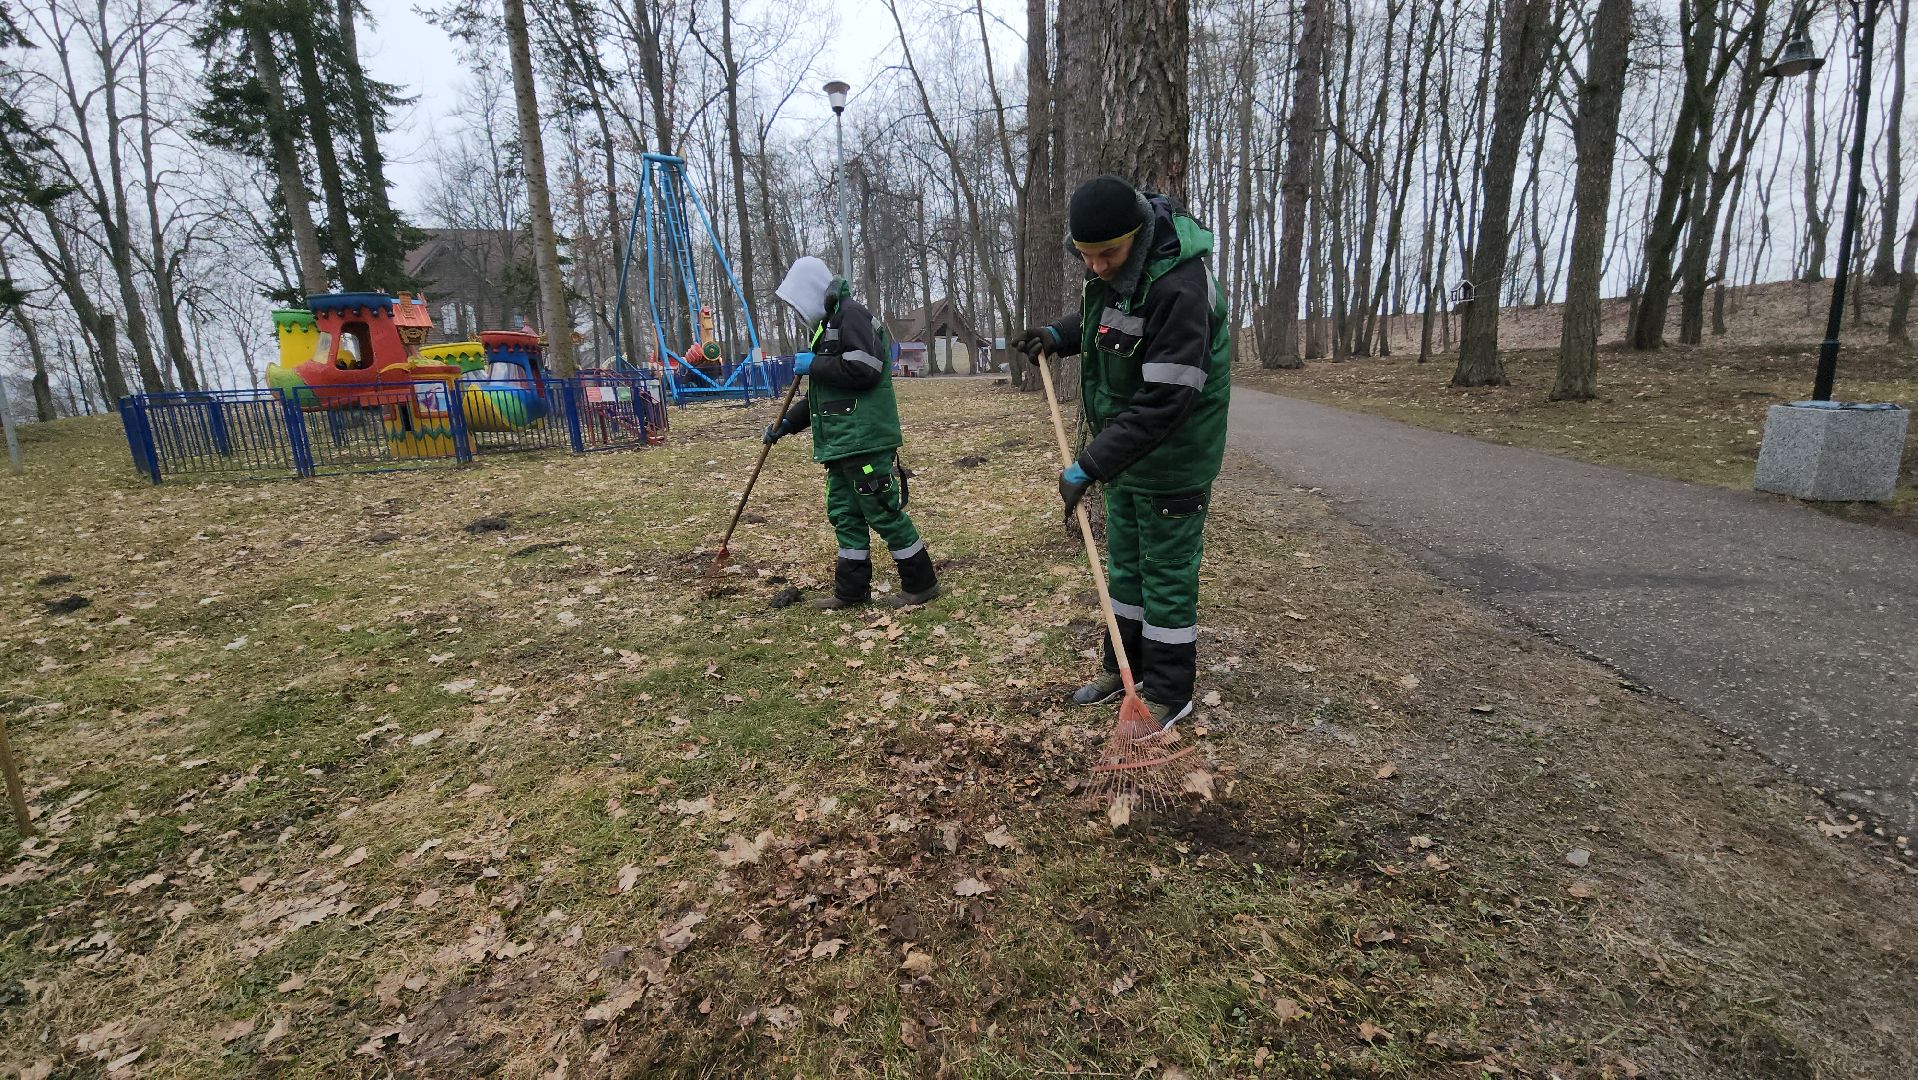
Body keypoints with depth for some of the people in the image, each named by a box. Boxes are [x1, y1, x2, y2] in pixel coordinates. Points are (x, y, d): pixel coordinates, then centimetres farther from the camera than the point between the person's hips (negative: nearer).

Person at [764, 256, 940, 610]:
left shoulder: (851, 314, -8)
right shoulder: (829, 323, 23)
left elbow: (863, 369, -23)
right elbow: (822, 392, 26)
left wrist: (814, 364, -12)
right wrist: (786, 424, 21)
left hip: (864, 440, -10)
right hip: (841, 443, 10)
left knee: (884, 512, -4)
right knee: (844, 514, 11)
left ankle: (920, 583, 8)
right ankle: (852, 591, 20)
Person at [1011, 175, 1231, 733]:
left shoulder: (1181, 288, -29)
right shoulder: (1112, 272, -1)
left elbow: (1163, 404, -33)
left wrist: (1088, 467, -32)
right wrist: (1058, 335, 2)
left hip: (1172, 462, -9)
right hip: (1123, 451, 9)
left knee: (1167, 575, 3)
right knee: (1124, 563, 18)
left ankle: (1169, 695, 19)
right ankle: (1124, 666, 36)